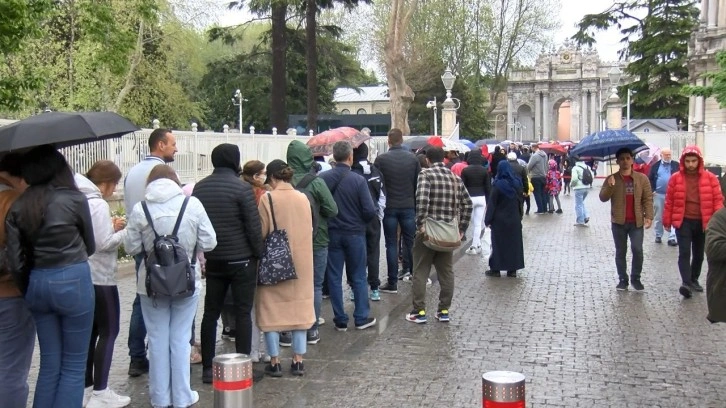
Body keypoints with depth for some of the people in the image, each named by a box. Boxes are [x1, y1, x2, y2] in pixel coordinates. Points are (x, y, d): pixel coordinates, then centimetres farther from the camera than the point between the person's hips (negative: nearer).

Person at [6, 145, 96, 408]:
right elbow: (90, 247, 5)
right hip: (73, 281, -4)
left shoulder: (18, 207, 3)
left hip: (37, 283, 5)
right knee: (74, 365, 6)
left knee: (49, 363, 16)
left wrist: (27, 290, 14)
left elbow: (14, 261, 1)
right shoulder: (74, 199, -7)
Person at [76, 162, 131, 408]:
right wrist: (127, 231, -6)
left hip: (83, 276, 9)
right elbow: (105, 244, -19)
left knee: (91, 332, 14)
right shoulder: (98, 204, -16)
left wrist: (111, 228, 10)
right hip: (99, 277, -9)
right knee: (108, 332, -1)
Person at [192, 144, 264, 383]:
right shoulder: (241, 187, -12)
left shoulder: (200, 188, 5)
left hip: (213, 260, 5)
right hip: (241, 260, -5)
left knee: (210, 313, 10)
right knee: (242, 313, 3)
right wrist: (259, 253, -2)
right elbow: (253, 226, -13)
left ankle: (207, 368, 14)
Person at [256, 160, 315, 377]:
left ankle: (275, 362, 10)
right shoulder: (303, 198, 2)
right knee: (299, 307, 12)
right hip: (301, 261, 4)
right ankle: (298, 360, 16)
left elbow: (261, 233, -12)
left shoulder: (268, 199, -12)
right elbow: (309, 230, 9)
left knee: (272, 309, 7)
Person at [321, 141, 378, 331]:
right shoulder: (358, 180, -13)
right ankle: (361, 318, 16)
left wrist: (327, 219, 8)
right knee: (358, 278, 12)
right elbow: (370, 211, -14)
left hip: (331, 233, 1)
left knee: (334, 278, 9)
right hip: (355, 233, -1)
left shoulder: (323, 178, -9)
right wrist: (361, 222, 6)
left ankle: (340, 320, 13)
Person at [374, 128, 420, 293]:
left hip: (389, 207, -2)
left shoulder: (381, 159, -8)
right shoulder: (413, 158, 0)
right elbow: (418, 183, 3)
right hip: (409, 207, 2)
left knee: (391, 245, 2)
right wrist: (416, 204, 13)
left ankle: (392, 283, 3)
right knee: (410, 241, 12)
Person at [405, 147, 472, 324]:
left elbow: (421, 200, -23)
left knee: (421, 272, 5)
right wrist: (461, 228, 11)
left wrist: (420, 224, -17)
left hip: (427, 231, -5)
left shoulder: (426, 174, -8)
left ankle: (419, 312, 7)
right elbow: (468, 204, 9)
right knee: (446, 272, 13)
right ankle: (444, 311, 18)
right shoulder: (456, 178, 9)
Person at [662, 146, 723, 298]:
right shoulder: (675, 178, -2)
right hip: (683, 221, -2)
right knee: (684, 252, -12)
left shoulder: (710, 178, -1)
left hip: (703, 222, 2)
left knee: (699, 254, 13)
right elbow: (669, 201, 2)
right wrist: (667, 222, 4)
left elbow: (717, 200, 0)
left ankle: (694, 279, 30)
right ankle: (686, 282, -17)